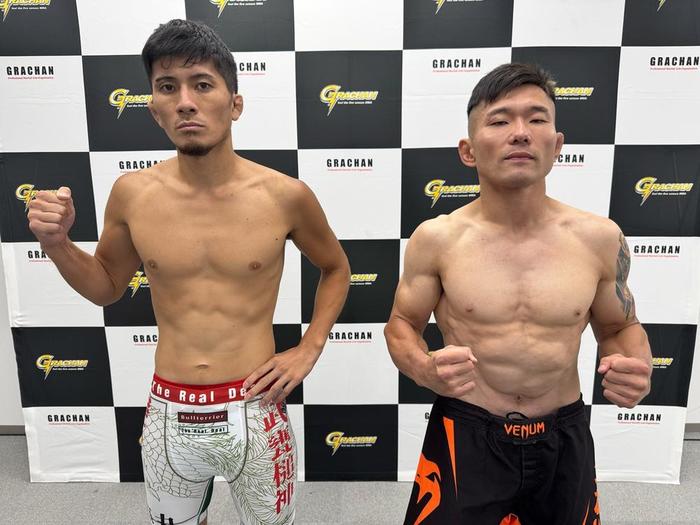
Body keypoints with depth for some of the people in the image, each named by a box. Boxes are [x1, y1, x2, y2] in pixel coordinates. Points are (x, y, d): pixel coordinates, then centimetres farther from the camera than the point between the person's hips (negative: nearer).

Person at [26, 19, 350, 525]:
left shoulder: (284, 195, -12)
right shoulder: (132, 194, -7)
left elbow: (336, 269, 6)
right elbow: (106, 285, 11)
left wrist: (308, 351, -2)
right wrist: (56, 242, -7)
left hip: (256, 415, -1)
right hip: (169, 417, 2)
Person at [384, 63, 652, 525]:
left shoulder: (599, 238, -8)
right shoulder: (436, 239, -12)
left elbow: (620, 326, 8)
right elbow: (402, 325, -1)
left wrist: (638, 369, -15)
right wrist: (426, 369, -23)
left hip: (564, 440, 3)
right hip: (466, 438, -2)